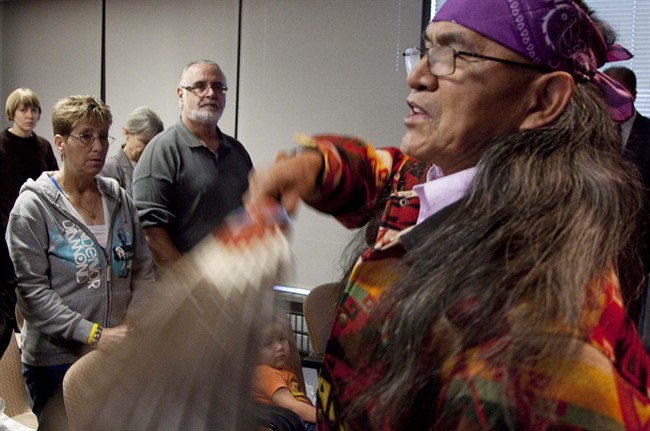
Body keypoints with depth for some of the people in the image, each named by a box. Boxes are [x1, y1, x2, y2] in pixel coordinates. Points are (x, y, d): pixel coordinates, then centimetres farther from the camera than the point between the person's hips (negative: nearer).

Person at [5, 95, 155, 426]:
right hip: (56, 359, -4)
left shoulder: (119, 199, 7)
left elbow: (144, 269, 10)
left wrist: (133, 322, -7)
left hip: (119, 354, 5)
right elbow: (31, 289, -15)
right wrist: (94, 335, -20)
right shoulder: (34, 205, -8)